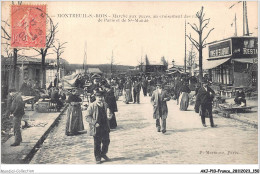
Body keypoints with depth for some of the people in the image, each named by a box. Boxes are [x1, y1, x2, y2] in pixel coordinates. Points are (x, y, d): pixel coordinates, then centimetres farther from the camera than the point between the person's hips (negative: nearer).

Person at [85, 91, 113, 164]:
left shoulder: (105, 105, 5)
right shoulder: (92, 106, -10)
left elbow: (109, 114, 15)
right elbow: (87, 116, -9)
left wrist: (109, 116, -11)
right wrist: (94, 123, -19)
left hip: (105, 127, 5)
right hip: (96, 128, -5)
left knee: (106, 141, 13)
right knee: (97, 144, 5)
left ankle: (103, 154, 37)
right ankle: (98, 158, 21)